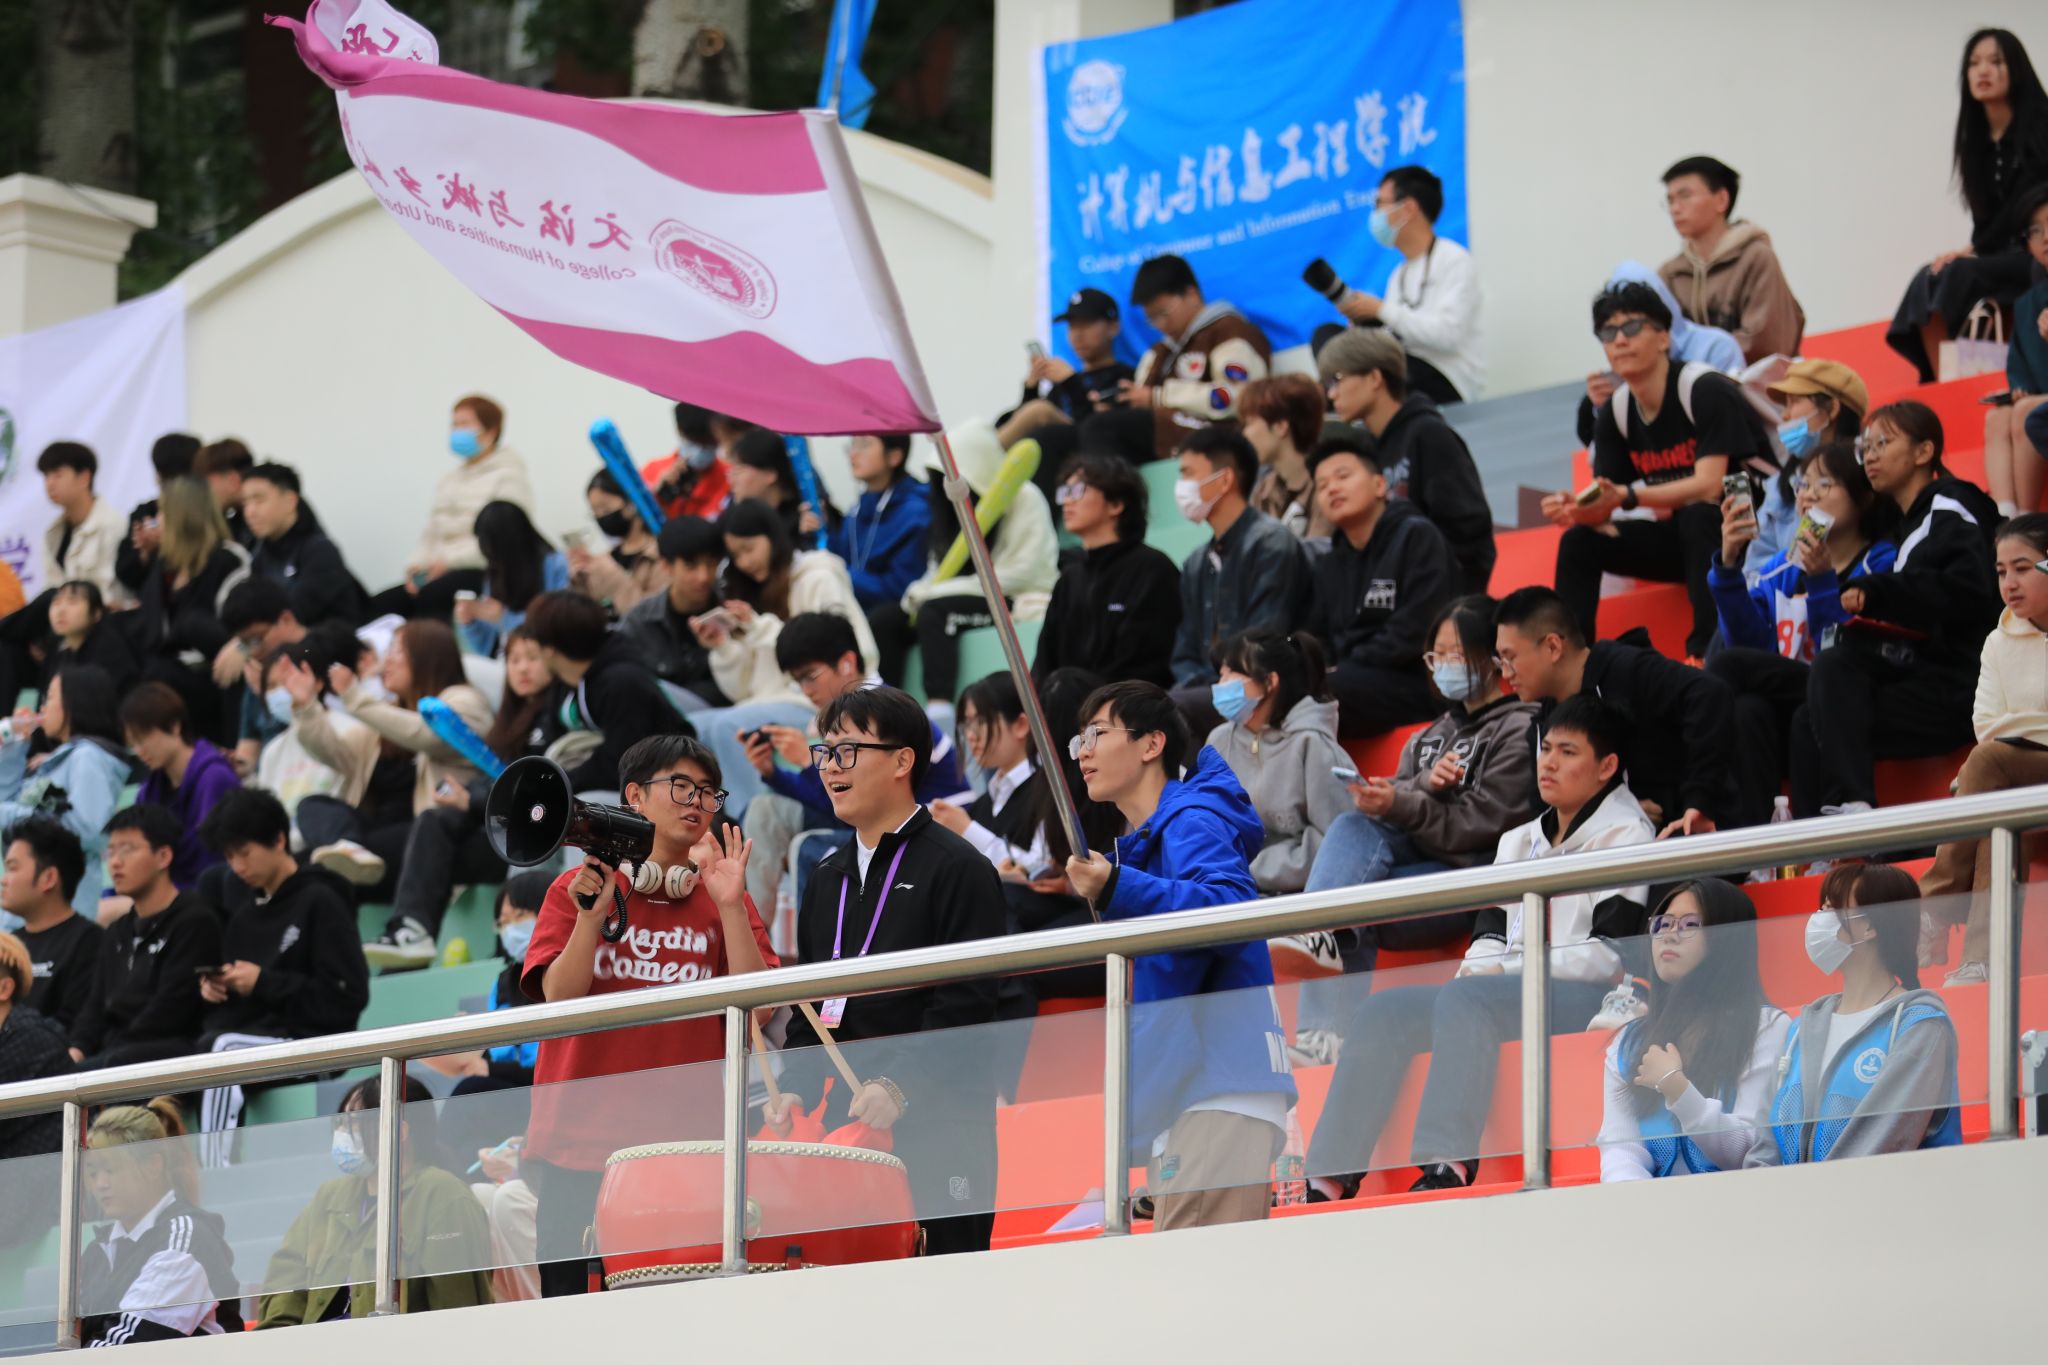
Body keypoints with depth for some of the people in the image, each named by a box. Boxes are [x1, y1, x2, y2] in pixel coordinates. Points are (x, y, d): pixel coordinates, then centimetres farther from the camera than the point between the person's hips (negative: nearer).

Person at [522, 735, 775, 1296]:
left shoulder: (724, 901, 11)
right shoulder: (578, 888, 9)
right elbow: (559, 996, -2)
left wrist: (730, 908, -10)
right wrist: (591, 916, -15)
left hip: (685, 1142, 0)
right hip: (581, 1141, 0)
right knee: (570, 1299, -2)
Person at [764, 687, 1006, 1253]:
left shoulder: (958, 870, -4)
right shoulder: (829, 880, 20)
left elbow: (967, 1006, -13)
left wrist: (900, 1087, -24)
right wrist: (794, 1089, 7)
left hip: (939, 1132, -7)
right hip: (846, 1129, 7)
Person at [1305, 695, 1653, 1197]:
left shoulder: (1626, 834, 0)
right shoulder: (1519, 841, 25)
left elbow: (1610, 952, -11)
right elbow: (1491, 932, 21)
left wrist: (1505, 971, -13)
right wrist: (1477, 969, -4)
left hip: (1583, 997, -8)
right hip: (1505, 993, 8)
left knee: (1464, 1001, -34)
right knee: (1380, 1012, -12)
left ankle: (1448, 1166, -47)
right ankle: (1329, 1178, -22)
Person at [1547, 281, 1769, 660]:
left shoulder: (1706, 391, -19)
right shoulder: (1617, 412, 1)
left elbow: (1709, 486, -28)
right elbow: (1604, 513, -1)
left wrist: (1628, 496, -38)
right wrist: (1578, 508, -26)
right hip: (1681, 535, 7)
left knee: (1696, 515, -37)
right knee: (1579, 542, -7)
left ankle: (1706, 647, -38)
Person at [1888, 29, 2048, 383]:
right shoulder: (1976, 136, 12)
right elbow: (1984, 212, 10)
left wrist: (1975, 250, -15)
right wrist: (1972, 250, -10)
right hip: (2000, 254, 6)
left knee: (1960, 275, -30)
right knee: (1928, 281, -20)